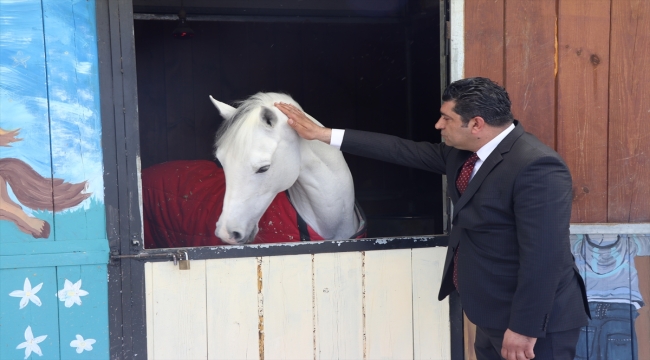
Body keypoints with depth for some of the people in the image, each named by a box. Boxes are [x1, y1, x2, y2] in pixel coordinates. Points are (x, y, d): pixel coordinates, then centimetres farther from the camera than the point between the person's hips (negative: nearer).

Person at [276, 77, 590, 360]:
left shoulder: (537, 167, -24)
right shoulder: (464, 151, 3)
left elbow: (542, 257, -26)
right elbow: (404, 151, 6)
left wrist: (525, 328, -22)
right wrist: (324, 134, 6)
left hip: (531, 318, -8)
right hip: (492, 312, 9)